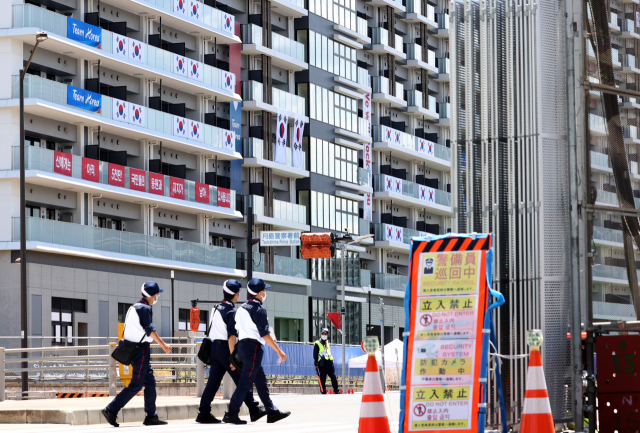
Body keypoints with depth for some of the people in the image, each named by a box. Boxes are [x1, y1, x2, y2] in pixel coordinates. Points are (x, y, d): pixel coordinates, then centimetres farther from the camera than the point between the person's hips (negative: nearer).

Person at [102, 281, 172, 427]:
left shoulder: (134, 307, 16)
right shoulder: (145, 308, -13)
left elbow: (125, 331, 20)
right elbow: (150, 329, -19)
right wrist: (163, 345, -17)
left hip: (132, 348, 10)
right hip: (141, 349, -10)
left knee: (150, 382, 10)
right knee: (136, 384, -7)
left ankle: (151, 416, 10)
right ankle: (111, 410, -9)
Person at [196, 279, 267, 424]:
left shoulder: (217, 308, 14)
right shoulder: (231, 311, -12)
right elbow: (231, 336, -19)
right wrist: (232, 357, -21)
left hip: (215, 346, 8)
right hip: (225, 348, -8)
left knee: (213, 382, 5)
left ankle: (204, 413, 1)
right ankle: (254, 410, 3)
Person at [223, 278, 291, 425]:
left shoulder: (242, 308, 15)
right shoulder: (259, 309, -11)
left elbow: (236, 330, 17)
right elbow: (265, 334, -16)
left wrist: (234, 355, 23)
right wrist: (279, 351, -11)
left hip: (242, 345, 9)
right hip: (253, 347, -9)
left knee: (261, 381, 12)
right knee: (246, 382, -8)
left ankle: (272, 412, 15)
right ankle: (231, 414, -10)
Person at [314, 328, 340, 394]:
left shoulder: (328, 343, 23)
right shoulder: (317, 344, 4)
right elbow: (315, 355, 0)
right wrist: (316, 364, -8)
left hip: (329, 362, 5)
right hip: (322, 362, -5)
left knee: (333, 376, -4)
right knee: (323, 378, -4)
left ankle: (337, 390, -5)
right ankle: (323, 391, -1)